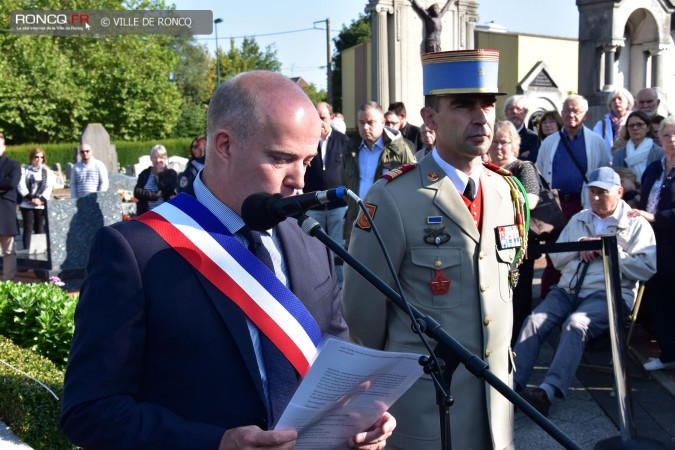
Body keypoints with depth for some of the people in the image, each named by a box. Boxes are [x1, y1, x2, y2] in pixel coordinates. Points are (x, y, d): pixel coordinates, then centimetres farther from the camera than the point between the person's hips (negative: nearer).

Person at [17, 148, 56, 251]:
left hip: (42, 205, 1)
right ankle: (26, 250, -1)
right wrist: (31, 198, -13)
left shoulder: (47, 171, 10)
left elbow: (49, 187, 2)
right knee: (28, 229, -3)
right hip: (27, 204, -1)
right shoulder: (25, 170, 6)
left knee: (40, 229, 1)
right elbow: (21, 186, -3)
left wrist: (41, 199, -12)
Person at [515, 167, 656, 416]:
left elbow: (647, 268, -6)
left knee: (575, 324, -34)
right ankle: (511, 385, -30)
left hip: (609, 293, -5)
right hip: (568, 290, 5)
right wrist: (579, 247, 2)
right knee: (534, 321, -22)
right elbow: (556, 258, 22)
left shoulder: (637, 225, 8)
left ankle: (548, 392, -45)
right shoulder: (578, 220, 25)